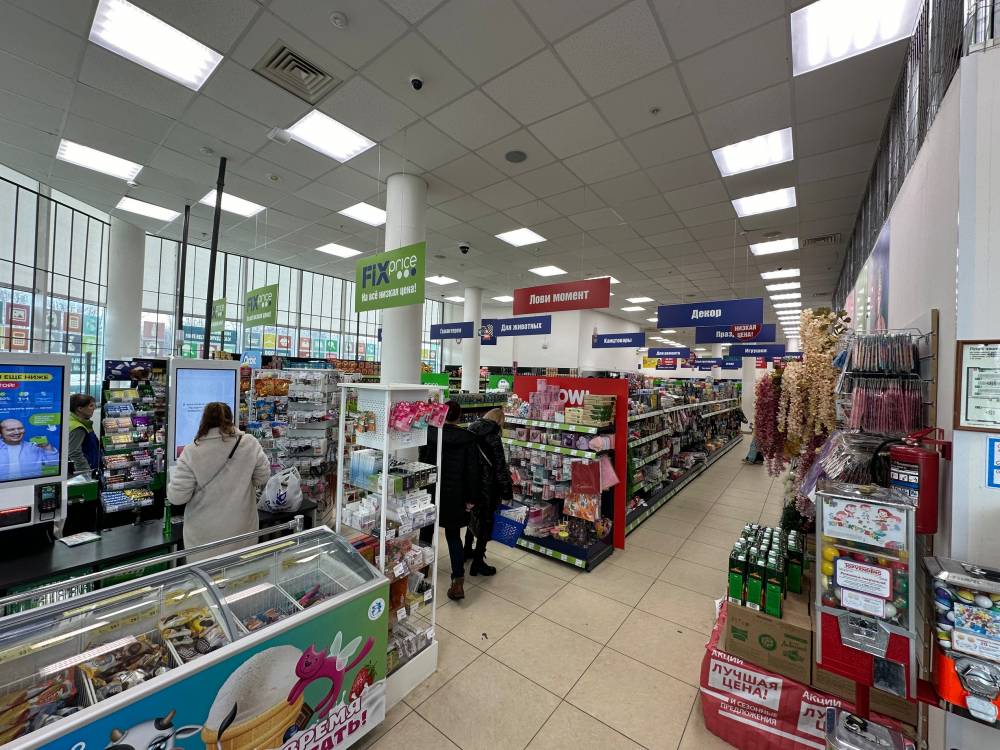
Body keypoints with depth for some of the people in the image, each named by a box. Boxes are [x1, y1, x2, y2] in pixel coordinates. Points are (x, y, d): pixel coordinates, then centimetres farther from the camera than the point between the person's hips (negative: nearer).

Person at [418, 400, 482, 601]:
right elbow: (473, 470, -9)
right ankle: (458, 581, 3)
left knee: (426, 531, 20)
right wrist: (472, 498, -1)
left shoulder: (428, 433, -7)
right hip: (454, 495, 0)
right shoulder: (468, 438, -9)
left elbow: (421, 461, 1)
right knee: (453, 535, 11)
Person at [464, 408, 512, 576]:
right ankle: (478, 562, 16)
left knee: (474, 516, 24)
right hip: (486, 486, -7)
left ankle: (468, 550, 41)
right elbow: (500, 467, -15)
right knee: (486, 520, 7)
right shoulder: (493, 438, -17)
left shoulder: (471, 432, 4)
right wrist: (507, 491, -6)